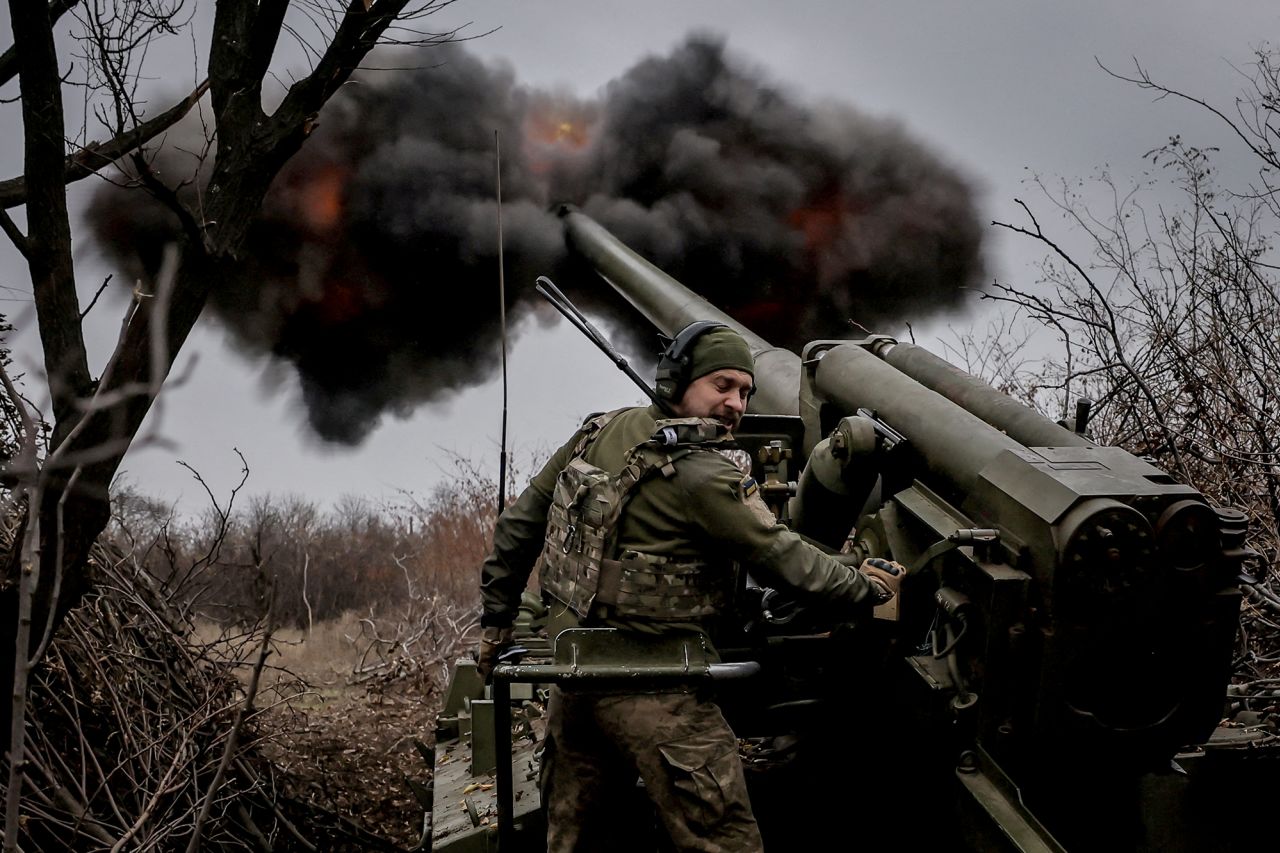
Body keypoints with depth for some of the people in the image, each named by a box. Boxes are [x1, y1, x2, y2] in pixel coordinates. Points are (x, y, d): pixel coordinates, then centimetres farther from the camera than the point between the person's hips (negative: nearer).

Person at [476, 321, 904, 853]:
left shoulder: (601, 432, 5)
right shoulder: (707, 475, -17)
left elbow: (520, 523, 10)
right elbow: (786, 562, -14)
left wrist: (497, 619, 19)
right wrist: (871, 586, 1)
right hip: (652, 693, -8)